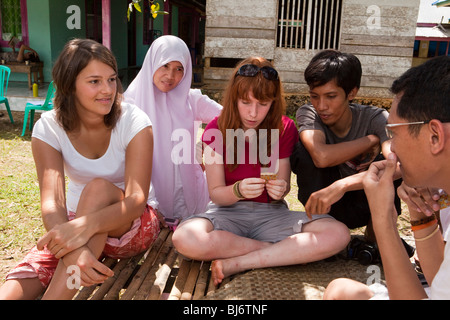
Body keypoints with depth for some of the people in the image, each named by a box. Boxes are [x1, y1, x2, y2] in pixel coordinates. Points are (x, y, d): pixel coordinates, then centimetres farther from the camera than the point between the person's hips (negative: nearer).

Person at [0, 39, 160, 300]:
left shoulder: (133, 122, -17)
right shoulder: (48, 128, -10)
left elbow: (137, 200, -26)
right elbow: (52, 202, -23)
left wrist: (86, 226, -46)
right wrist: (74, 252, -44)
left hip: (133, 225, -2)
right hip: (77, 222, 2)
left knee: (99, 188, -34)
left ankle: (54, 296, -33)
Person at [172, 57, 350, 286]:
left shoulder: (285, 129, -2)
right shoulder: (216, 130, -6)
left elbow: (283, 184, 2)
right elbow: (215, 193, -6)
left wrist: (280, 190, -22)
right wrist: (238, 190, -28)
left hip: (271, 214, 1)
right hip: (228, 212, -1)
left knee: (338, 234, -25)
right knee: (184, 239, -35)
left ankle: (237, 263, -22)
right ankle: (285, 252, -15)